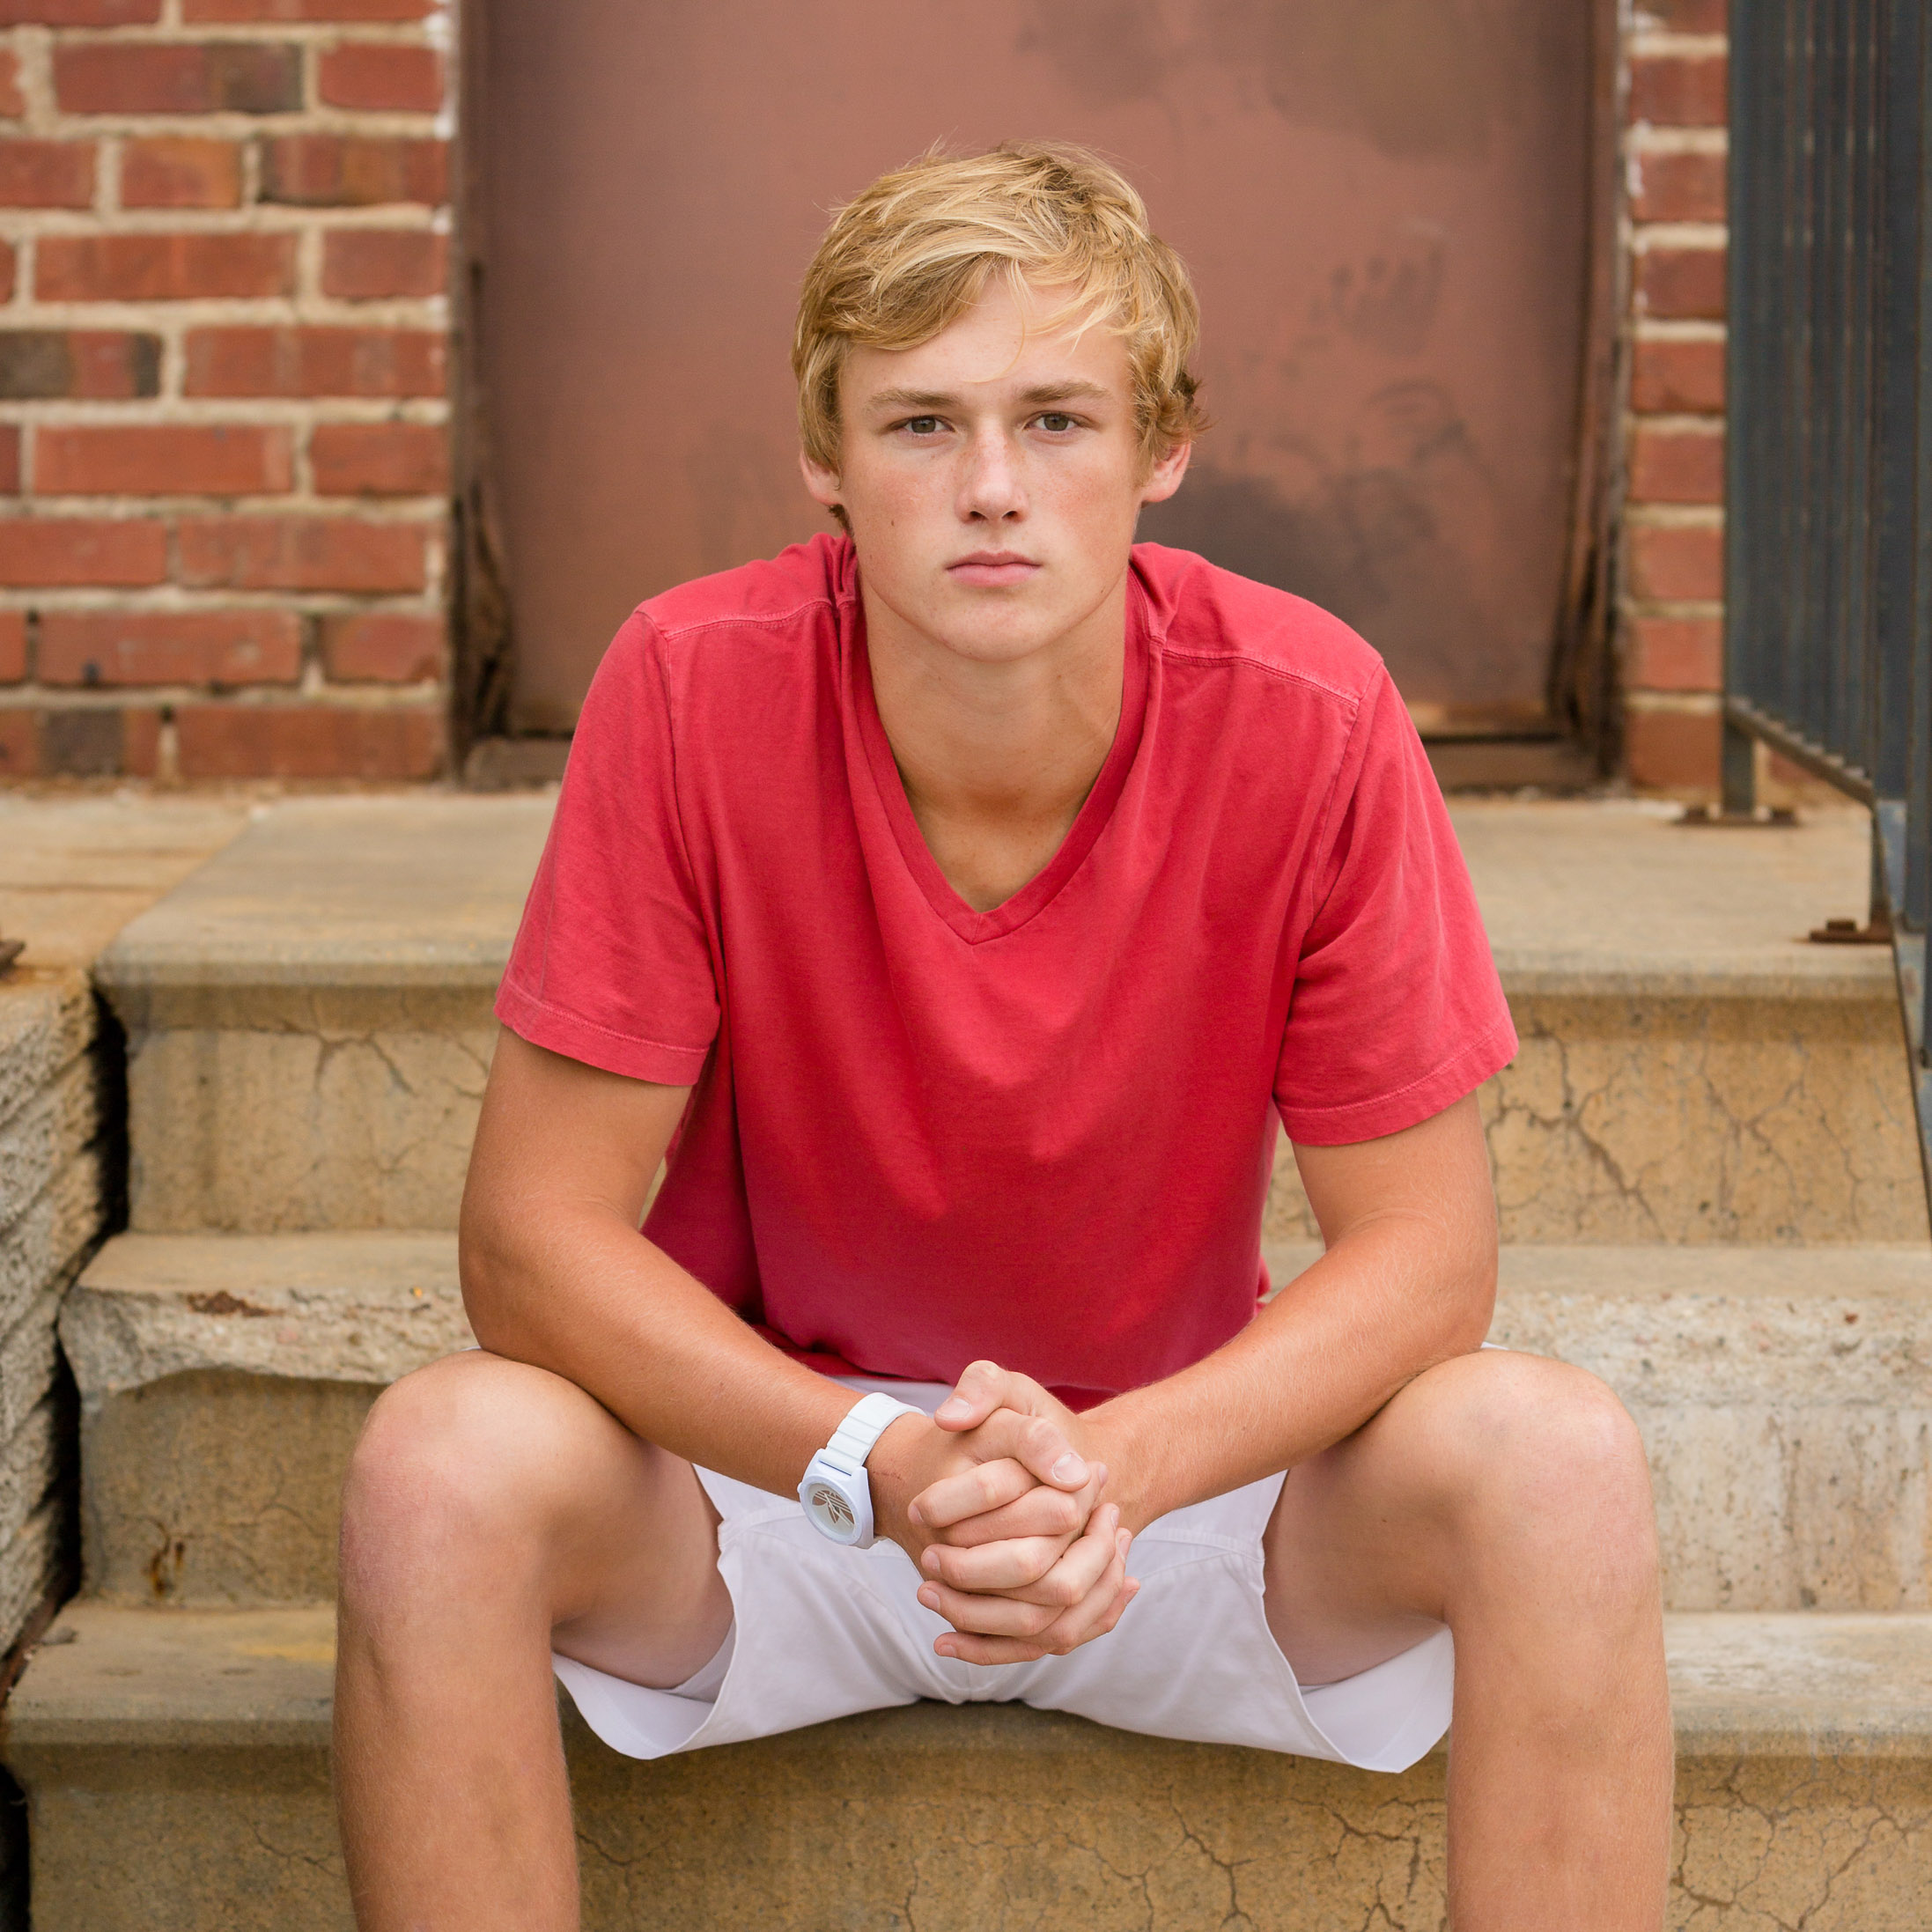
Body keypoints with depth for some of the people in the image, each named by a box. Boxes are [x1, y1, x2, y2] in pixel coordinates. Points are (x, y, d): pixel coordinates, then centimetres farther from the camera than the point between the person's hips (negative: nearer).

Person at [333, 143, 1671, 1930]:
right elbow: (534, 1229, -17)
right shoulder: (694, 690, -17)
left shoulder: (1311, 721, -16)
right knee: (445, 1461, -30)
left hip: (1179, 1458, 1)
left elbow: (1427, 1245, -13)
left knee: (1557, 1460, -27)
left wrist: (1119, 1467, -32)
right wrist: (883, 1468, -33)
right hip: (788, 1445, 0)